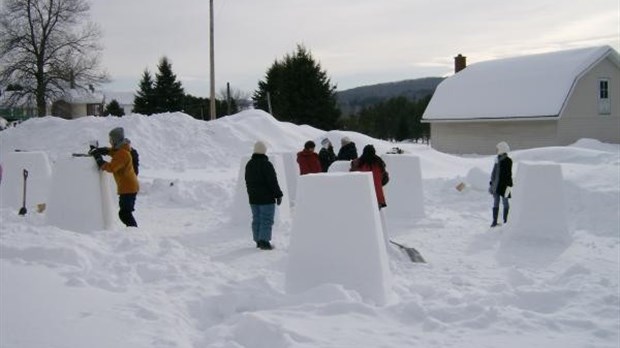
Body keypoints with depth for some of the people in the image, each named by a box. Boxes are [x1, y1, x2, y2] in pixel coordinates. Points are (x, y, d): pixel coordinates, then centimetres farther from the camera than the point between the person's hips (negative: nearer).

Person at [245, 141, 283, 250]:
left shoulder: (249, 164, 10)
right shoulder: (266, 164, -16)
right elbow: (273, 182, -15)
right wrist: (278, 195, -8)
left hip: (253, 199, 8)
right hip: (266, 198, -8)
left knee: (256, 219, 13)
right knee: (266, 220, -5)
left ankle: (258, 241, 16)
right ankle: (264, 241, -10)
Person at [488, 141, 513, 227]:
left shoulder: (508, 160, -11)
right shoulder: (497, 159, 10)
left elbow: (508, 174, -14)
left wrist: (509, 186, -18)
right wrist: (491, 183, 17)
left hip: (503, 184, -7)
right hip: (496, 184, 7)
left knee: (505, 202, 3)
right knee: (496, 202, 9)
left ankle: (505, 220, 10)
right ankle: (494, 221, 14)